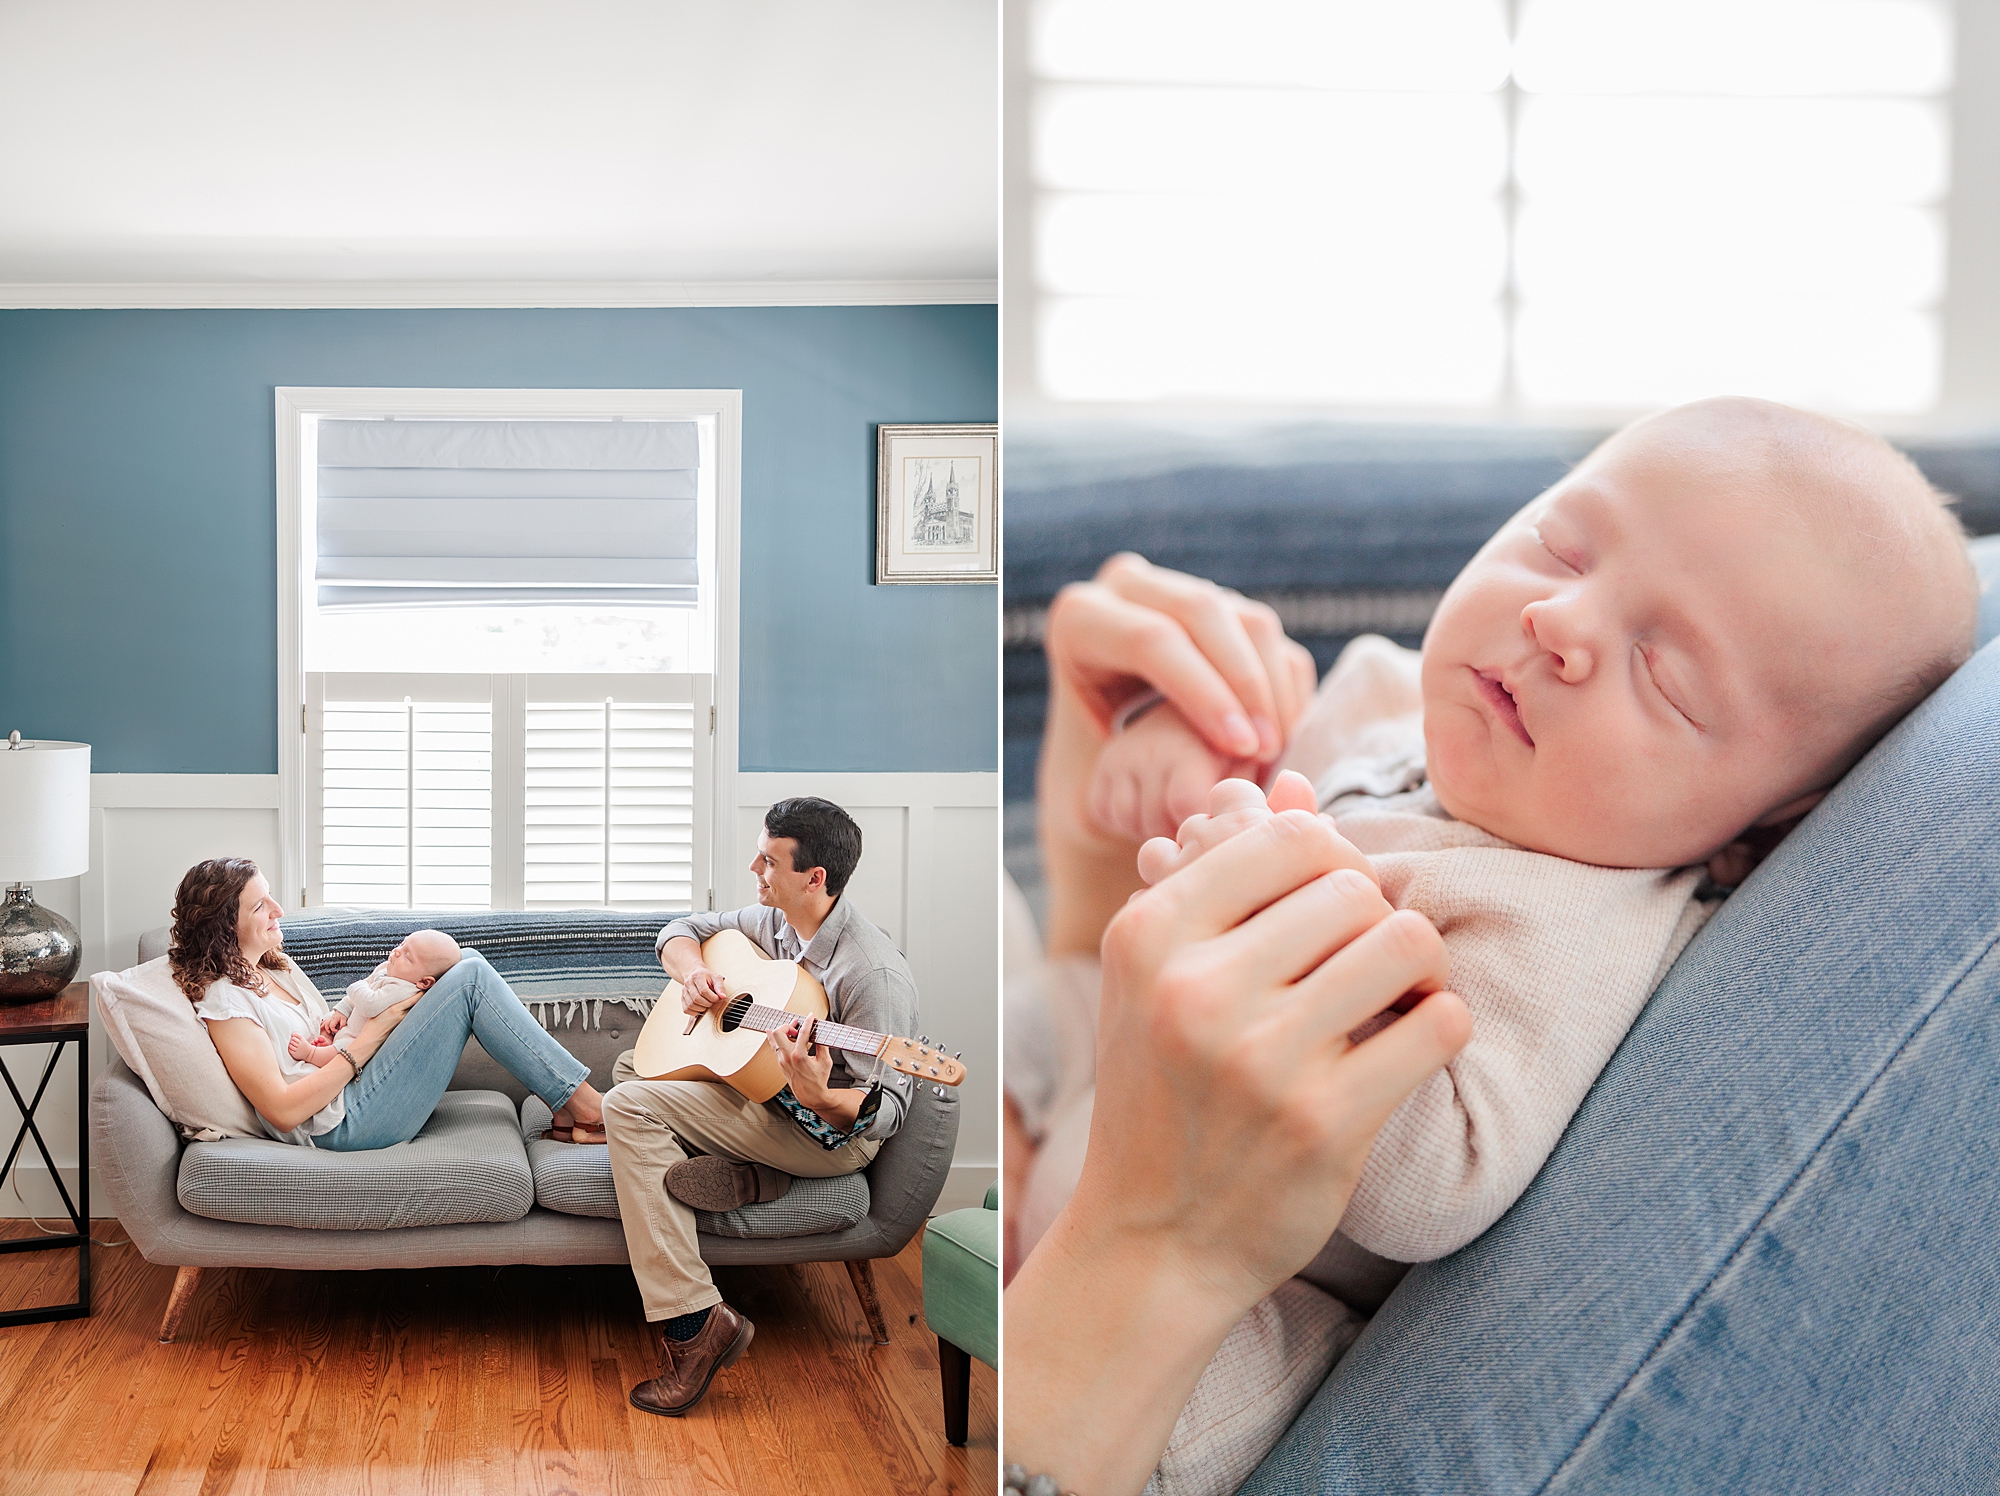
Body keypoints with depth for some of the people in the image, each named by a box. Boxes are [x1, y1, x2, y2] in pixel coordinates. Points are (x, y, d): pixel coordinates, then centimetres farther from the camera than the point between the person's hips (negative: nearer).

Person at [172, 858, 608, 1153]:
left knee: (468, 962, 1)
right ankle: (583, 1103, -9)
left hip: (356, 1089, 10)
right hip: (348, 1123, -10)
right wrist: (369, 1037, -15)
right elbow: (282, 1111, -19)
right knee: (471, 979, -15)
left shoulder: (278, 966, 18)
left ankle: (569, 1110, -3)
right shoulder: (223, 999, -11)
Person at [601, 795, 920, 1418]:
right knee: (632, 1065, 14)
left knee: (629, 1107, -20)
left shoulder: (875, 974, -26)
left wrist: (817, 1098, -47)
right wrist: (694, 974, -6)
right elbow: (682, 931, 17)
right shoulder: (774, 923, 1)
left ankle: (694, 1323, -23)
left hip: (830, 1131, -10)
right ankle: (749, 1171, -10)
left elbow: (887, 1110, -26)